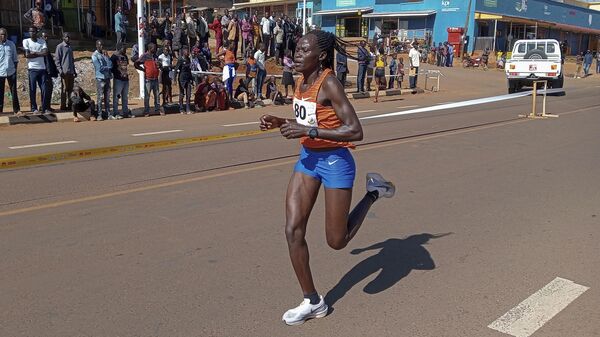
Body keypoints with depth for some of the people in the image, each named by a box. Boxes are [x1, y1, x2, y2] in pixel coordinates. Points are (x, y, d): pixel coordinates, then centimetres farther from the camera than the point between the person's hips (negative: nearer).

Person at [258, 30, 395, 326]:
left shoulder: (329, 84, -20)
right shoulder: (301, 82, 4)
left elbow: (355, 131, -25)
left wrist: (308, 131, -28)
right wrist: (280, 123, 0)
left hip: (335, 161, -7)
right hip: (307, 158, 7)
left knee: (337, 241, 4)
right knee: (293, 230, 0)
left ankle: (373, 192, 26)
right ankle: (312, 302, 15)